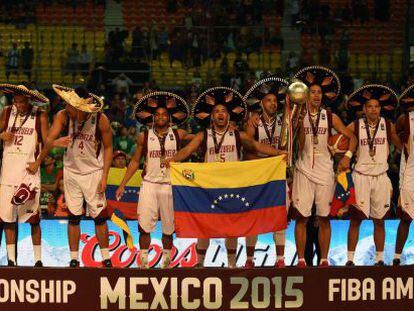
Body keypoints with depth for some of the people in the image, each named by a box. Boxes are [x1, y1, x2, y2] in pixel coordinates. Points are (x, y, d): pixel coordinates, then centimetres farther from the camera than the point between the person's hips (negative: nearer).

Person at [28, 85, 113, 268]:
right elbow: (50, 139, -13)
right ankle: (74, 259, 11)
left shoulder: (101, 120, -16)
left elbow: (108, 148, -6)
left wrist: (104, 176, -10)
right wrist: (38, 163, -12)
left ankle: (106, 259, 6)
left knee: (99, 217, -2)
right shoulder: (63, 116, -13)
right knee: (74, 217, 4)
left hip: (94, 172, -2)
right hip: (71, 172, 2)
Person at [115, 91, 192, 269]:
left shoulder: (178, 135, 3)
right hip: (149, 184, 0)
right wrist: (122, 185, 6)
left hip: (170, 186, 0)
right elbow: (135, 162, 9)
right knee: (144, 226, -6)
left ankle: (166, 261, 19)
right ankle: (143, 262, 2)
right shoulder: (144, 137, 4)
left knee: (168, 228, 6)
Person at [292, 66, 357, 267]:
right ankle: (301, 260, 2)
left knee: (324, 218, 3)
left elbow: (351, 138, 10)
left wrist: (347, 156, -5)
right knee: (301, 217, -4)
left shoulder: (330, 117, 6)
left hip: (325, 171, 1)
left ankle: (324, 260, 9)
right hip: (303, 170, -1)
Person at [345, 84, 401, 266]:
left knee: (379, 220, 6)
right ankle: (350, 258, 0)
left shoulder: (388, 127, 3)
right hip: (360, 176, -2)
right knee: (356, 219, -4)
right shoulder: (355, 127, -2)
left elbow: (401, 145, 11)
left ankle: (379, 259, 13)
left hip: (381, 177, 2)